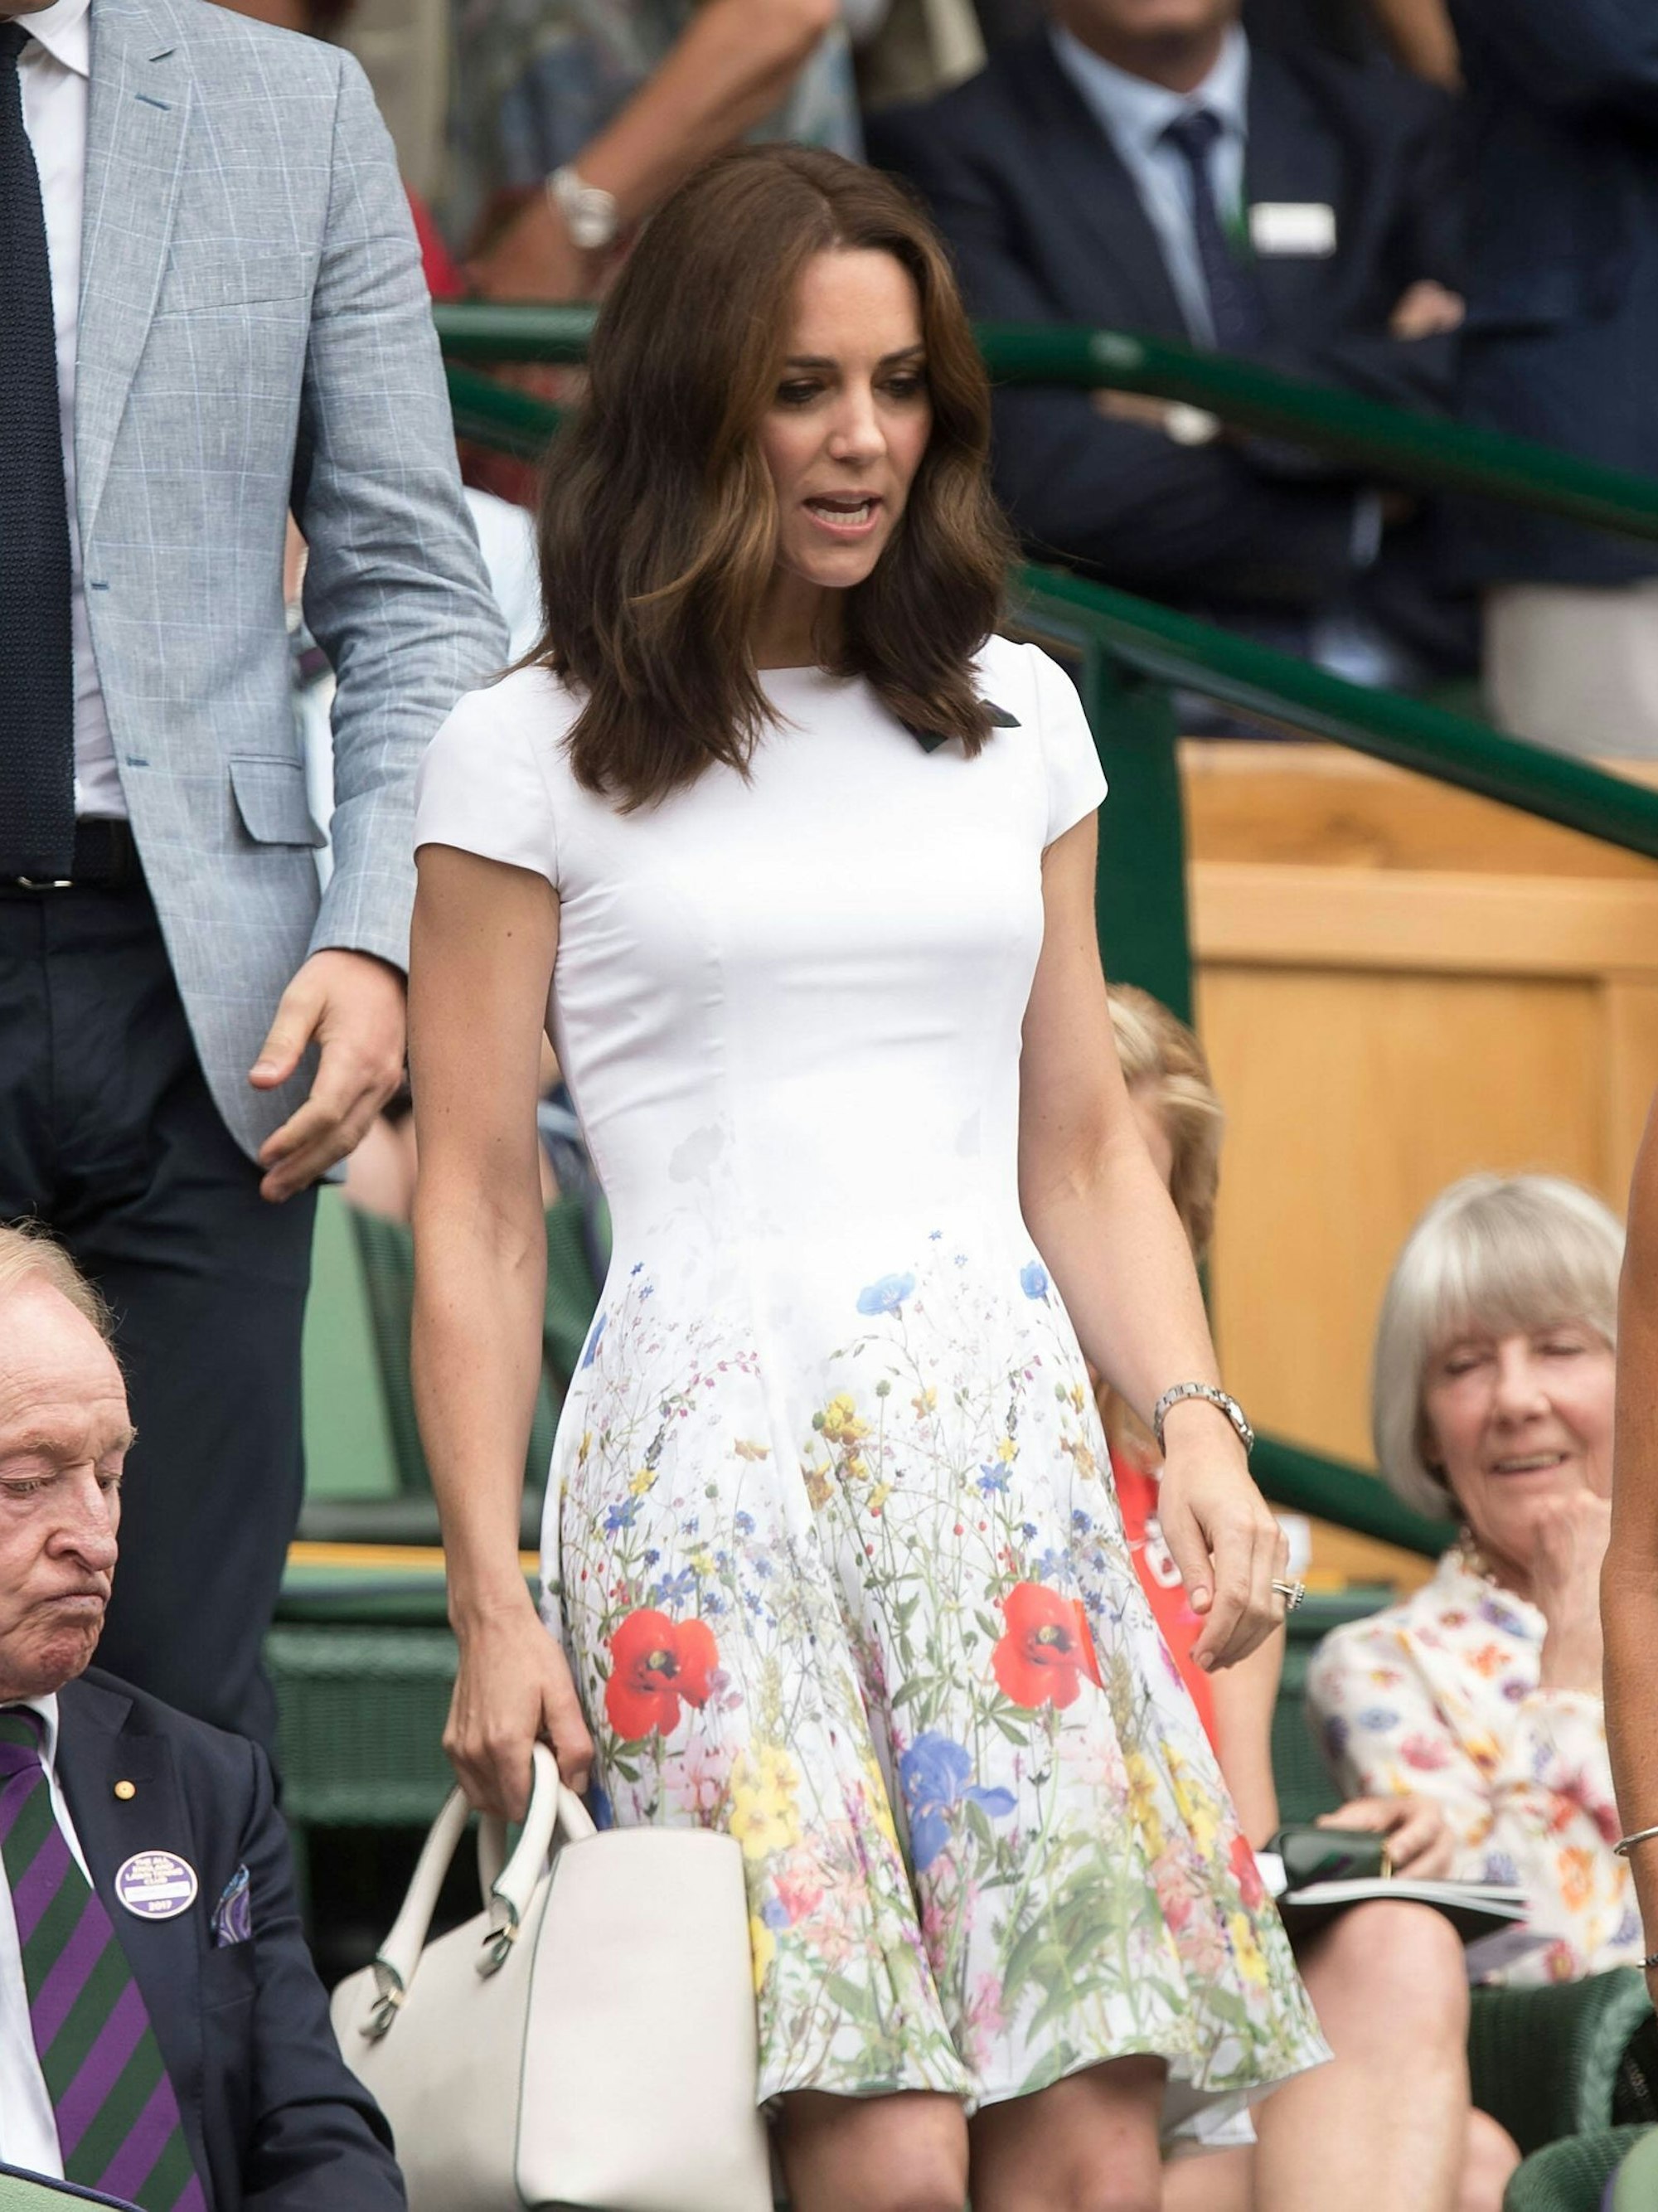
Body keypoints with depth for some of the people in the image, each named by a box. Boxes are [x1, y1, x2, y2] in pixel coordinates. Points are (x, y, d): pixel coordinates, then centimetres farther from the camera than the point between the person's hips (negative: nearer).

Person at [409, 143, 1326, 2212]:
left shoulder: (1016, 718, 17)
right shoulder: (534, 753, 4)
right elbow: (473, 1209, 3)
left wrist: (1197, 1427, 4)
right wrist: (492, 1608, -3)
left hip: (1007, 1447, 4)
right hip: (715, 1470, -4)